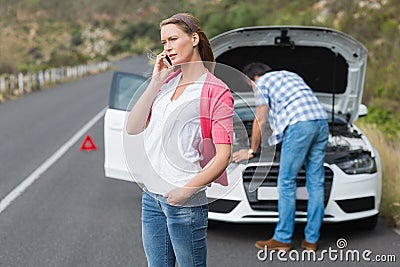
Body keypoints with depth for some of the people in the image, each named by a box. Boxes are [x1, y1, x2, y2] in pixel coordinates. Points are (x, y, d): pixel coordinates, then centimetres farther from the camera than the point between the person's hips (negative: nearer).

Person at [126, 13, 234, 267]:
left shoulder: (216, 91, -7)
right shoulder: (166, 82, 13)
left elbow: (223, 155, -12)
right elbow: (133, 128, 4)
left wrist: (188, 189, -21)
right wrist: (155, 82, -1)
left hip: (186, 201, -6)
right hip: (152, 195, 6)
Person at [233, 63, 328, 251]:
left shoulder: (262, 83, 12)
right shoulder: (291, 75, 34)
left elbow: (260, 121, 11)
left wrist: (252, 150, 23)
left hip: (299, 125, -7)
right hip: (321, 121, 8)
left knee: (286, 182, 0)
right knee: (316, 183, 7)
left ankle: (283, 238, 4)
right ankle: (311, 240, 12)